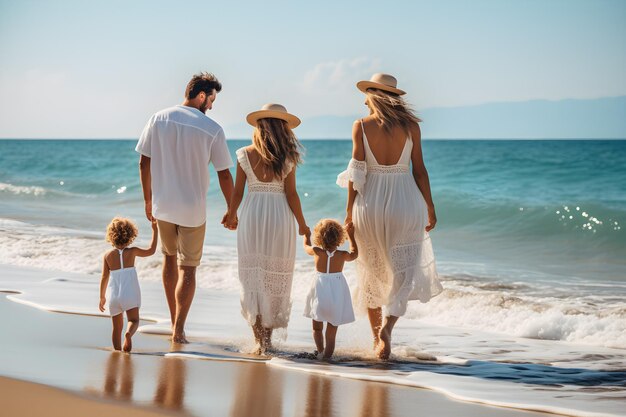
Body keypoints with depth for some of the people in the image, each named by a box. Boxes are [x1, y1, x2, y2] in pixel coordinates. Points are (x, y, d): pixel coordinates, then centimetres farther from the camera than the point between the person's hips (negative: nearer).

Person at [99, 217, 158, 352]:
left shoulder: (108, 255, 3)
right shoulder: (132, 252, -1)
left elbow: (104, 277, 4)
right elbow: (151, 250, 11)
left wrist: (102, 296, 14)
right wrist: (155, 231, 19)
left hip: (114, 295, 2)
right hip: (130, 294, -2)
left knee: (117, 327, 11)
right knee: (133, 320, -5)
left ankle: (117, 352, 11)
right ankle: (128, 333, -36)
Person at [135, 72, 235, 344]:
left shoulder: (158, 120, -3)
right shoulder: (212, 130, -12)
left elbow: (144, 163, 1)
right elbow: (224, 175, -7)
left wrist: (148, 199, 13)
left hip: (162, 206, 3)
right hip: (193, 209, -3)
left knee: (169, 258, 22)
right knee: (188, 269, 5)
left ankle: (173, 320, 31)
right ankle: (178, 330, -2)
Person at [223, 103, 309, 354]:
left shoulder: (245, 155, -2)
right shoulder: (287, 158, -5)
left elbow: (237, 192, 1)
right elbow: (291, 194, -5)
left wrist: (231, 217, 18)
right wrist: (302, 225, 7)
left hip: (251, 216, 1)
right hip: (280, 217, -1)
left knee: (254, 277, 5)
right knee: (276, 277, 10)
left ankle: (260, 338, -2)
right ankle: (268, 335, 13)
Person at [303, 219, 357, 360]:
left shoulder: (317, 252, -12)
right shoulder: (342, 255, -11)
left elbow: (306, 246, 13)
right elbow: (354, 254, 14)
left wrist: (306, 233, 32)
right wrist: (351, 235, 24)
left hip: (320, 292, 0)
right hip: (337, 294, 0)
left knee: (317, 328, 15)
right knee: (332, 331, 5)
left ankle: (320, 350, 6)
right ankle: (327, 355, 3)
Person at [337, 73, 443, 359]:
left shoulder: (361, 127, -4)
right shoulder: (410, 126, -2)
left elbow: (356, 173, -6)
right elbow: (419, 170, 0)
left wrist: (349, 211, 1)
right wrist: (430, 208, 8)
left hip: (370, 203, 1)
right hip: (405, 203, 0)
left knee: (371, 272, 16)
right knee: (405, 273, 7)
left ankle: (377, 337, 22)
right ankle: (387, 324, -18)